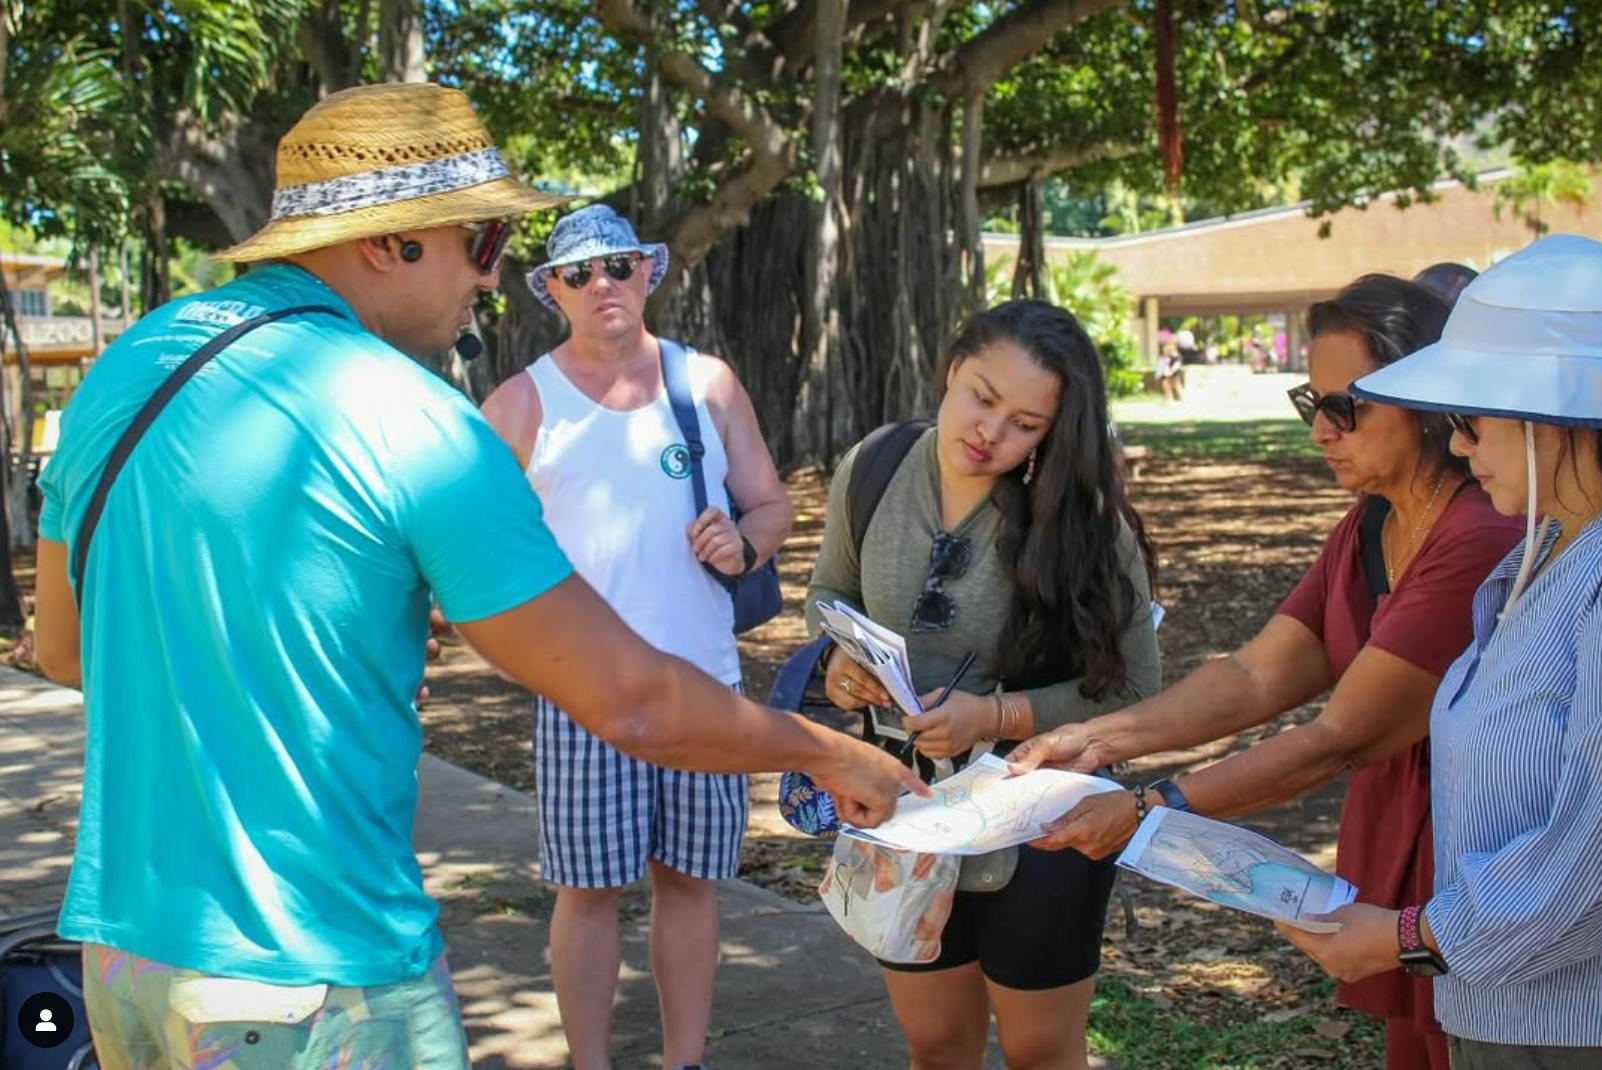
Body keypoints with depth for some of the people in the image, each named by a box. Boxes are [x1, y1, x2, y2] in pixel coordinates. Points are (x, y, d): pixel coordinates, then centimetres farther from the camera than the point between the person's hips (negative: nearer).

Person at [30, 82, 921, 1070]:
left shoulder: (127, 367, 4)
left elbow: (66, 649, 16)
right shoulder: (415, 428, -17)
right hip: (313, 980, -7)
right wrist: (830, 753, 0)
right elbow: (629, 704, -14)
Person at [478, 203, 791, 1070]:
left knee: (689, 878, 9)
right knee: (588, 886, 2)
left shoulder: (708, 382, 9)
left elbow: (771, 505, 12)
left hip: (704, 678, 3)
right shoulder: (522, 402, 3)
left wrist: (744, 541, -11)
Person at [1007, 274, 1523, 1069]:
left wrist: (1150, 811, -23)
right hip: (1391, 859, 8)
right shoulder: (1372, 524, 7)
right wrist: (1098, 739, -11)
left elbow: (1341, 737, -24)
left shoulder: (1485, 543, -24)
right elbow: (1256, 676, 0)